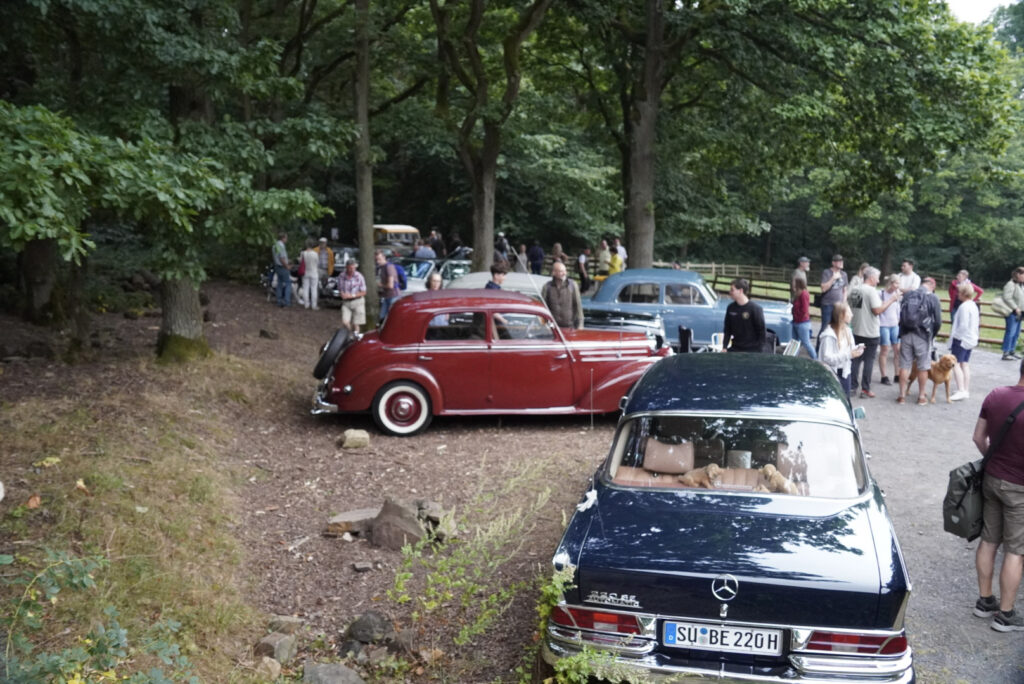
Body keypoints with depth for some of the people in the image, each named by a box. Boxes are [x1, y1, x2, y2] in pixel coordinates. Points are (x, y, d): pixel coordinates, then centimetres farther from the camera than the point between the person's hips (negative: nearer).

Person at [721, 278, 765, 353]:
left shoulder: (755, 308, -11)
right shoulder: (731, 308, 4)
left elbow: (761, 330, -8)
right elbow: (727, 330, 11)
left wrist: (760, 349, -11)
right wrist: (724, 347, 4)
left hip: (752, 350, -4)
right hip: (735, 349, 5)